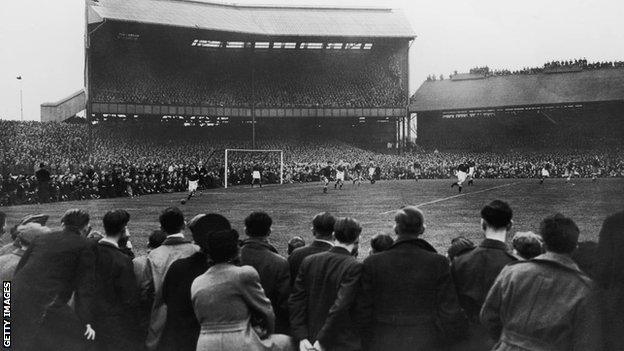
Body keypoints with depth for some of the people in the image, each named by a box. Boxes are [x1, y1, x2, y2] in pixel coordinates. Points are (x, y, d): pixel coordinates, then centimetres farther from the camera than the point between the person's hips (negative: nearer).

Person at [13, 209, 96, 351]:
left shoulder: (40, 239, 21)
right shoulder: (86, 246, 5)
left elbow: (19, 270, 21)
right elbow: (84, 286, -1)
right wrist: (86, 322, -2)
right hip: (46, 306, -6)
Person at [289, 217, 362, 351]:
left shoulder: (309, 261, 1)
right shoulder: (354, 267, -15)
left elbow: (295, 301, -1)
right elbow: (340, 306, -21)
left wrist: (301, 337, -1)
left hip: (311, 340, 5)